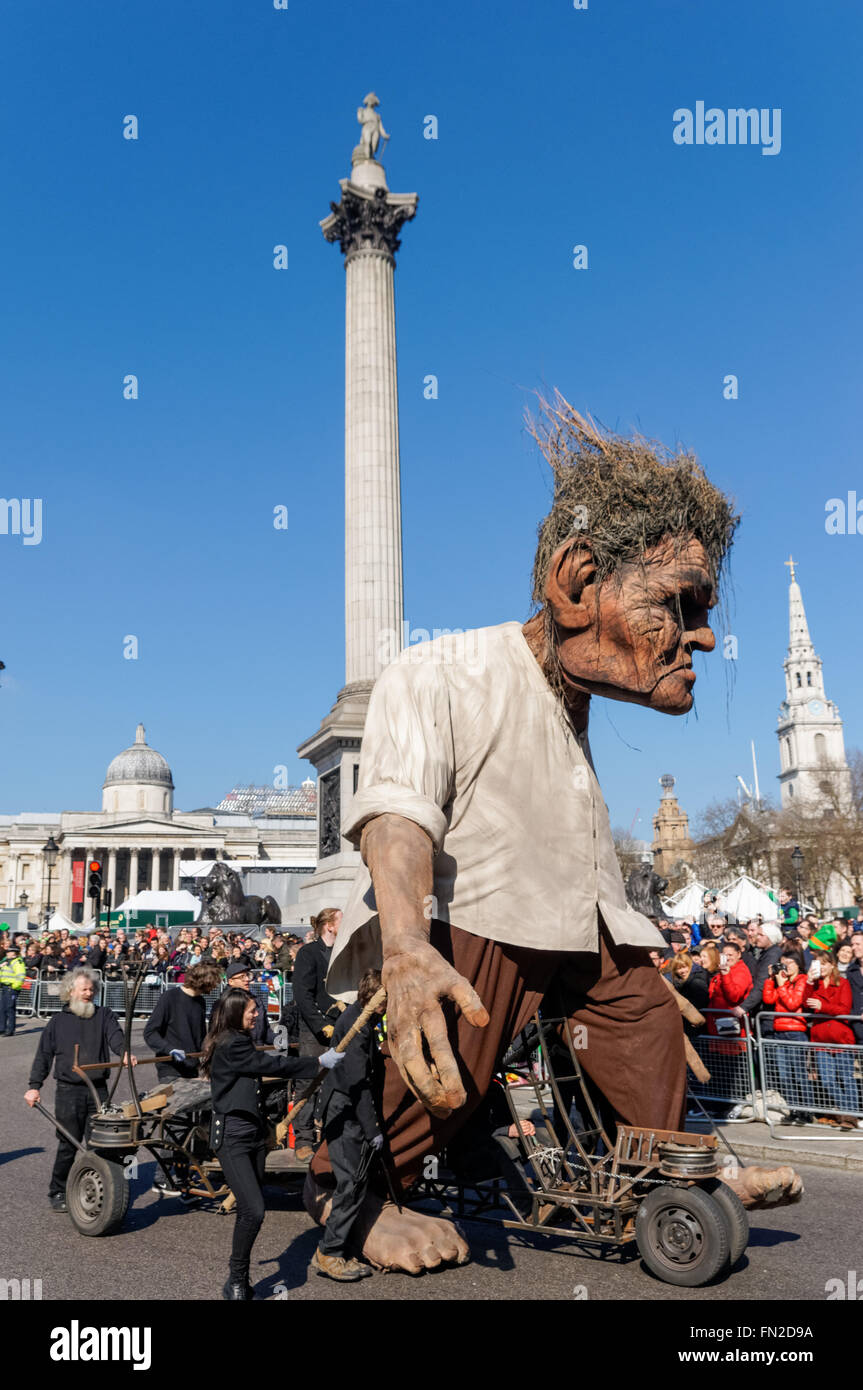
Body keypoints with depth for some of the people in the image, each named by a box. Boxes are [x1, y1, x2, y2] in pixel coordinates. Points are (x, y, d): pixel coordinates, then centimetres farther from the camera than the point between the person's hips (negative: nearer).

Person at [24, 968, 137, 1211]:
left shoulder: (103, 1015, 8)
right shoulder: (58, 1021, 8)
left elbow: (115, 1036, -8)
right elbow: (44, 1055, 11)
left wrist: (125, 1052, -29)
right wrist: (35, 1086, 3)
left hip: (98, 1090, 1)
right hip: (68, 1091, -1)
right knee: (68, 1144, 0)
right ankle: (58, 1192, 16)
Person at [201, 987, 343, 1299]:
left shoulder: (239, 1042, 12)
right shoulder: (231, 1046, -18)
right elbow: (275, 1066, -18)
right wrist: (319, 1062, -14)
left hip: (254, 1135, 9)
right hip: (232, 1138, -9)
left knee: (249, 1211, 9)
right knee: (253, 1211, -14)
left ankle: (239, 1282, 19)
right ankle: (236, 1282, 2)